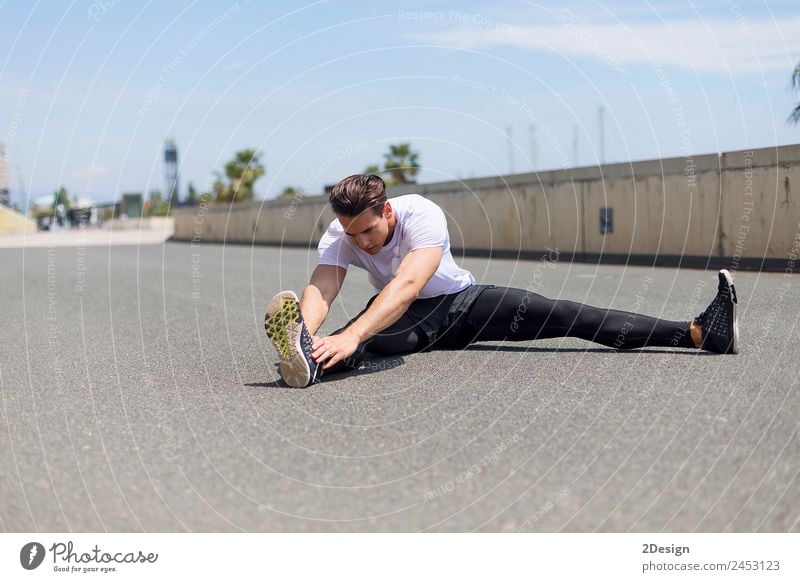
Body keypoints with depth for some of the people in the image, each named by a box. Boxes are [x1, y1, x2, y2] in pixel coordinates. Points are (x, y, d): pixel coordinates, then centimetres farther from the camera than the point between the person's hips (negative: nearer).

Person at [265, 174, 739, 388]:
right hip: (407, 318, 1)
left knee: (563, 315, -18)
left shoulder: (422, 215, -32)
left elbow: (407, 285, -49)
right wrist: (307, 334, -61)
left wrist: (350, 335, -65)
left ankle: (699, 333, -24)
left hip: (463, 302, -1)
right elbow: (322, 289, -36)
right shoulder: (339, 236, -20)